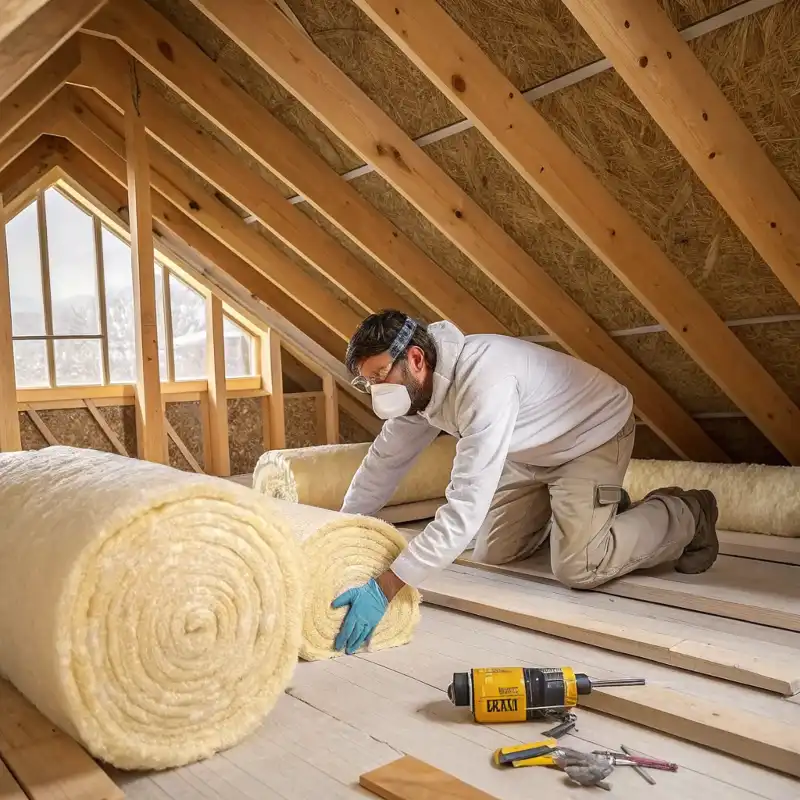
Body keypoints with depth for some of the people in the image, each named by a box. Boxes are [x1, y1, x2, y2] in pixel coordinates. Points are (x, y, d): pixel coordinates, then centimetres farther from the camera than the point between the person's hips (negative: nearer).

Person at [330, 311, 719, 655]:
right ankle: (567, 508, 32)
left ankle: (685, 515, 8)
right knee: (492, 554, 8)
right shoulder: (415, 386, -13)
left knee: (577, 569, -17)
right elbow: (384, 461, 0)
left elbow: (466, 506, -46)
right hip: (534, 451, 8)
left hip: (595, 433, -8)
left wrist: (384, 589, -47)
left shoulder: (484, 381, -41)